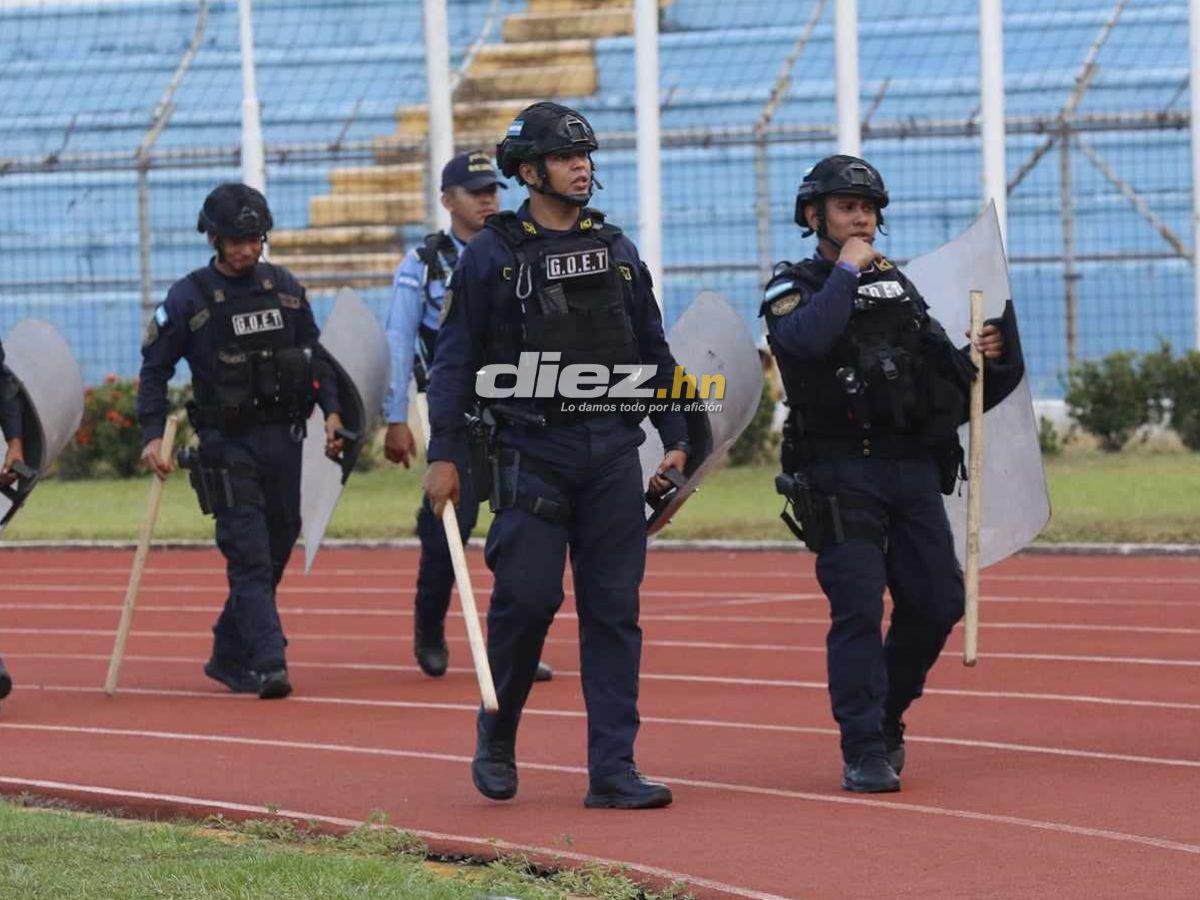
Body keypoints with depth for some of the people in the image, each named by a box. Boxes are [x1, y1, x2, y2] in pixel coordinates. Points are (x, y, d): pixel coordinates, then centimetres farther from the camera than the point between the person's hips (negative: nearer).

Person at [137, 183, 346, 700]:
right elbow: (155, 370, -1)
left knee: (277, 549, 9)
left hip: (283, 438, 5)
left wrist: (331, 410, 8)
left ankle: (229, 656, 22)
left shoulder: (284, 288, 9)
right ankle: (268, 665, -17)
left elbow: (314, 354, 18)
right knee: (249, 555, -13)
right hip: (228, 444, -5)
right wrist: (153, 437, -10)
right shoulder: (188, 299, -4)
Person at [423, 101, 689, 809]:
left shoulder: (616, 248, 13)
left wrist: (675, 438, 12)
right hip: (533, 452, -4)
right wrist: (445, 455, -6)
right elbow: (456, 359, 0)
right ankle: (496, 740, 16)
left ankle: (613, 770, 2)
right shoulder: (493, 255, 0)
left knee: (614, 610, 1)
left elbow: (653, 350, 18)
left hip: (614, 453, 4)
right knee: (527, 596, -7)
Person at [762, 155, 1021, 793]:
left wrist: (986, 359, 1)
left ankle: (885, 716, 23)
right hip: (840, 471, -5)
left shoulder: (898, 286, 20)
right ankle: (864, 750, -9)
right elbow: (805, 340, -22)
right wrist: (846, 272, -13)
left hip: (915, 470, 5)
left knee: (937, 602, 2)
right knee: (858, 608, -12)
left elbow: (947, 373, 21)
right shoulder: (793, 289, 2)